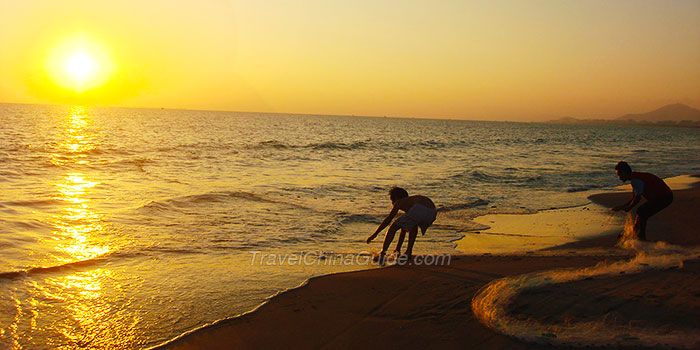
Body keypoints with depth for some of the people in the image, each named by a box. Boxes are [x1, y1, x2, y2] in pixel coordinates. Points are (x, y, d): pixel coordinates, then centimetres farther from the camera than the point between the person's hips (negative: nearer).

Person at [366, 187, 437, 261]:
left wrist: (375, 234, 18)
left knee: (393, 228, 6)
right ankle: (409, 251, 26)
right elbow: (404, 228, 46)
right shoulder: (409, 204, 42)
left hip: (419, 210, -7)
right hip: (433, 212, 8)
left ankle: (381, 254, -2)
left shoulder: (400, 202, 23)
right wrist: (398, 247, 50)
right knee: (413, 226, 38)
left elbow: (388, 219, 14)